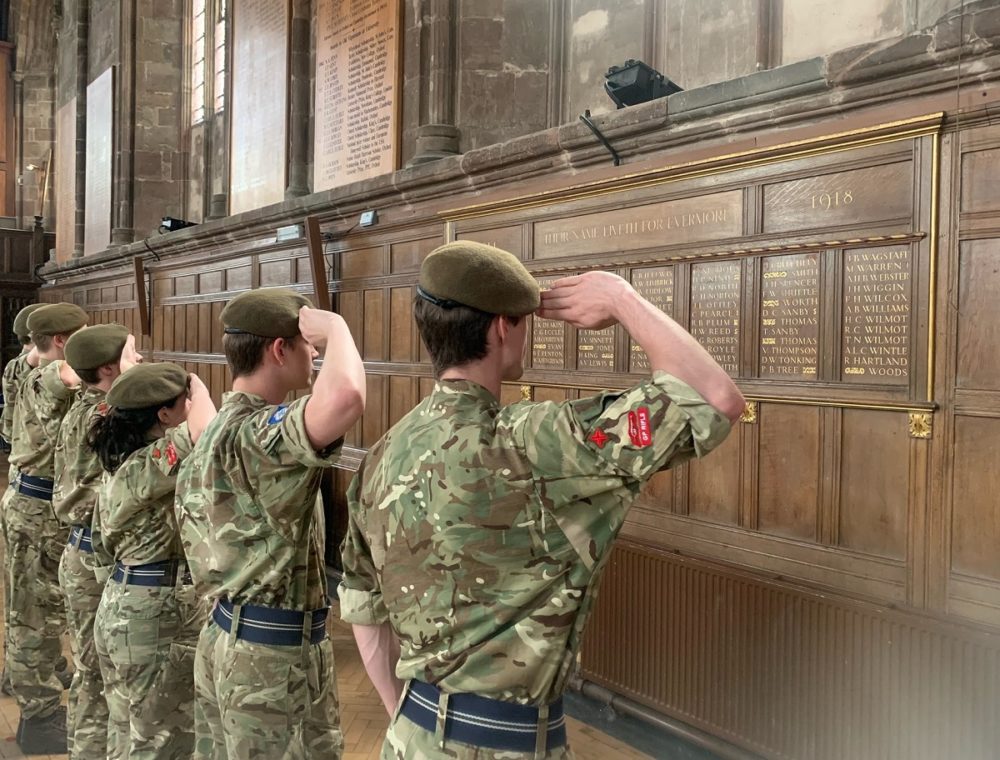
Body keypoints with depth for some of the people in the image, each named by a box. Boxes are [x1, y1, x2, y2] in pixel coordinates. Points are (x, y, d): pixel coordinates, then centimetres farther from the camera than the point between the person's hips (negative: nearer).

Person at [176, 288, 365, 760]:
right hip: (276, 656, -10)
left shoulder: (218, 427, 9)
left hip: (224, 641, 10)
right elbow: (344, 399, -45)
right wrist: (335, 327, -27)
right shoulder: (258, 433, -23)